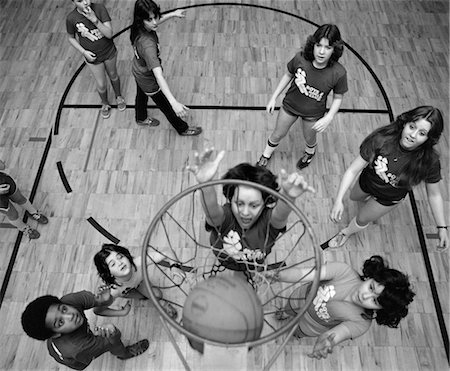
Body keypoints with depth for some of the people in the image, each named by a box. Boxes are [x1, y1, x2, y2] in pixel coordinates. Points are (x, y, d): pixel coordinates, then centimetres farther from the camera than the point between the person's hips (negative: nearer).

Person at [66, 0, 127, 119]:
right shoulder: (71, 18, -20)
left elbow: (109, 34, -25)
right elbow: (71, 38, -2)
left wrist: (95, 20, -37)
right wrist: (84, 52, -15)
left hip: (109, 52, 1)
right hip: (93, 57, 0)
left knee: (113, 76, 25)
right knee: (101, 85, 12)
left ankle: (118, 96, 55)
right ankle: (105, 104, 44)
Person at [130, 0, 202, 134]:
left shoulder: (139, 28, -21)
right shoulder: (147, 44, -44)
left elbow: (156, 22, 6)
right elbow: (158, 75, -52)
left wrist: (172, 14, 10)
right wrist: (174, 102, -60)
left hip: (138, 70, 8)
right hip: (148, 80, -8)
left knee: (141, 95, 35)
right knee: (167, 107, 18)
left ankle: (141, 118, 66)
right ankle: (182, 129, 45)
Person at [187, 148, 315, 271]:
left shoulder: (268, 220, -29)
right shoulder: (224, 217, -30)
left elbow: (280, 214, -53)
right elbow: (212, 211, -55)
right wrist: (206, 184, -78)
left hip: (257, 269, 0)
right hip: (222, 267, 0)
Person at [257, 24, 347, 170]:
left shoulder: (338, 73, -29)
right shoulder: (300, 58, -27)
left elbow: (338, 97, -11)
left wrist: (328, 118, -23)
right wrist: (273, 98, -3)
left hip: (313, 114, -1)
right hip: (290, 105, 1)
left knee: (309, 139, 27)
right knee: (278, 135, 22)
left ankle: (310, 152, 66)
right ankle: (266, 156, 55)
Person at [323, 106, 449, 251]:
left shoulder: (429, 162, -33)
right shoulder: (381, 139, -36)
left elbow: (434, 195, -16)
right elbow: (353, 170, -31)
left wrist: (442, 228, -14)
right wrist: (339, 200, -37)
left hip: (389, 198, -1)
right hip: (367, 181, 1)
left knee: (362, 220, 18)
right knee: (354, 197, 33)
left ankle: (347, 232, 53)